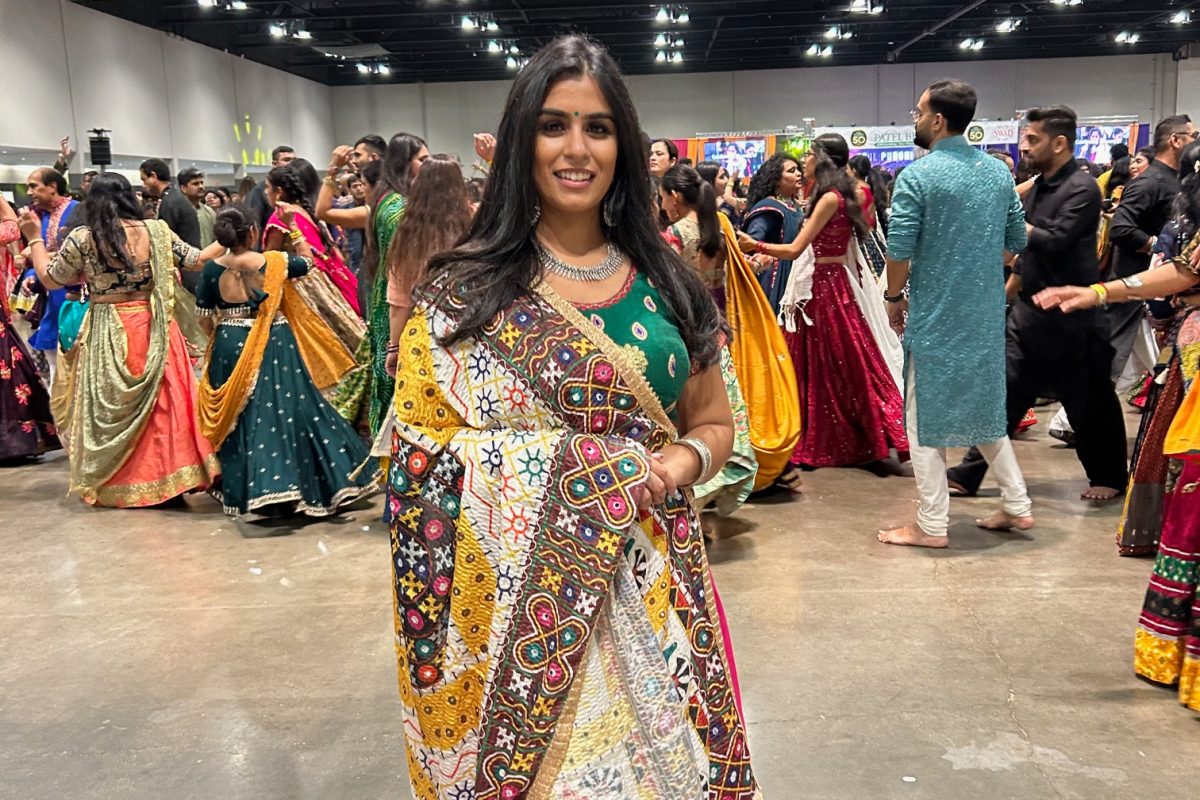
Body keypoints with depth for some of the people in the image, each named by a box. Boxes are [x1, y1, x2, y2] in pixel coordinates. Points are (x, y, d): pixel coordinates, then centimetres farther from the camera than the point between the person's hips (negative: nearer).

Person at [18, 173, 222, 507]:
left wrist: (35, 238, 19)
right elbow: (197, 261, 6)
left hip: (107, 336, -1)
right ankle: (167, 476, 13)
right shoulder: (156, 231, -2)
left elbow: (49, 279, 7)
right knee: (165, 403, 9)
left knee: (109, 410, 10)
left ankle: (115, 485, 18)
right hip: (154, 331, 1)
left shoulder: (81, 239, -4)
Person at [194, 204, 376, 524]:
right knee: (285, 410, 4)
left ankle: (242, 488, 17)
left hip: (230, 348, 2)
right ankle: (289, 483, 5)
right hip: (274, 346, -2)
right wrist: (292, 224, 14)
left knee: (239, 415, 12)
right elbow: (307, 261, 13)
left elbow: (205, 319, 2)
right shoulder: (274, 262, -9)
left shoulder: (212, 269, -5)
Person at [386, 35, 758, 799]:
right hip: (520, 598, -3)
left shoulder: (663, 282, 3)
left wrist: (682, 462, -11)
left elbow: (714, 422, 12)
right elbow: (421, 454, -8)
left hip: (652, 588, 3)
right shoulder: (463, 291, -6)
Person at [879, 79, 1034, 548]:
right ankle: (1017, 505, 25)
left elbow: (899, 250, -15)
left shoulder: (917, 176, -12)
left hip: (935, 316, -6)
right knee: (985, 406, 20)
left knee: (925, 417, 3)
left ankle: (932, 526, 9)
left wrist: (894, 298, 1)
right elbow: (1016, 241, 12)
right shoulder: (999, 171, 7)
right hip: (987, 314, 6)